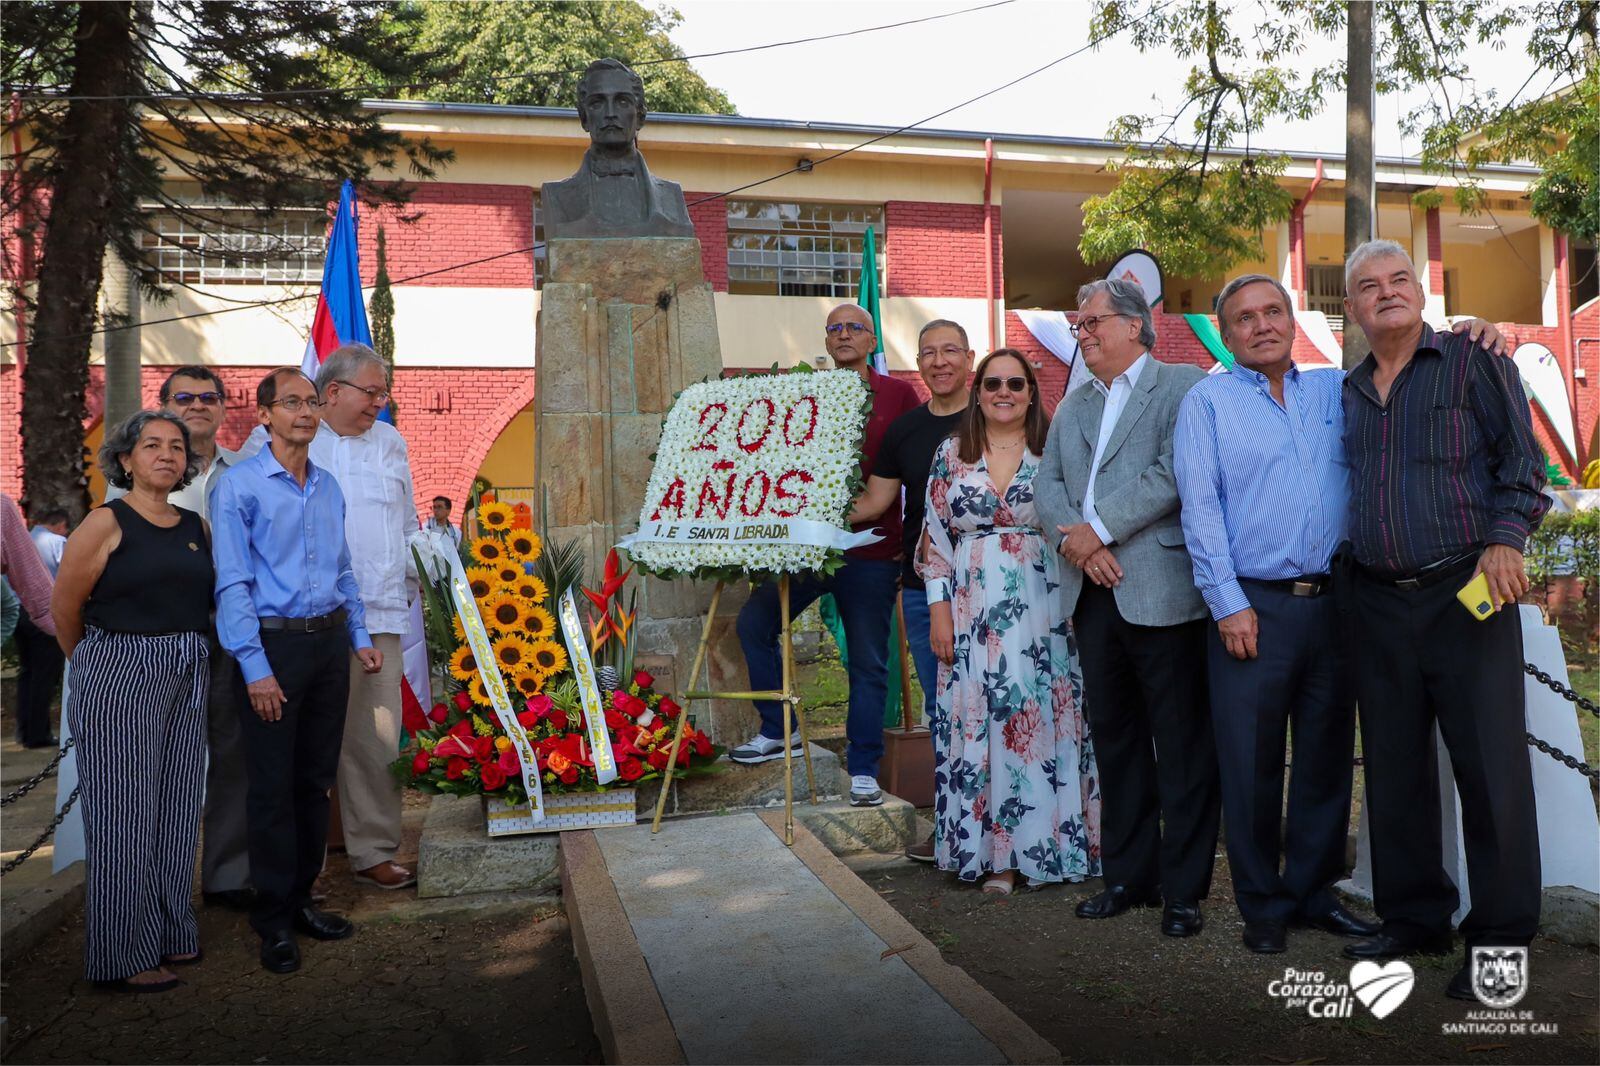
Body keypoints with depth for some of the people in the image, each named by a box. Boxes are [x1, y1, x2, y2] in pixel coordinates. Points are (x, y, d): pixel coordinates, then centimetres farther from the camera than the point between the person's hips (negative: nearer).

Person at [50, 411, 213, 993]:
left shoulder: (197, 527, 8)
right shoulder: (106, 523, -7)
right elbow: (65, 609, -1)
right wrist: (96, 665, 11)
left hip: (188, 680, 5)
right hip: (118, 680, -5)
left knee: (176, 811, 12)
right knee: (122, 816, 2)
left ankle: (170, 932, 27)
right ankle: (125, 955, 14)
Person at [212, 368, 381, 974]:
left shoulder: (329, 487, 12)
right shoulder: (239, 485, -7)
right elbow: (232, 583, -11)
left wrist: (360, 639, 14)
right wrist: (255, 667, -16)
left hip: (328, 642, 6)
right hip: (272, 644, -6)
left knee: (316, 779, 12)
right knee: (272, 786, 1)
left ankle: (301, 900, 25)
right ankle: (273, 919, 13)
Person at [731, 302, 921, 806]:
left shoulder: (897, 394, 3)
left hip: (870, 549, -3)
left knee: (868, 661, 3)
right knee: (753, 621, -4)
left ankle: (863, 769, 15)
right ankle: (779, 730, 13)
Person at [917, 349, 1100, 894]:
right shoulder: (952, 454, 9)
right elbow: (936, 537, 8)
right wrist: (939, 611, 1)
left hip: (1042, 612, -1)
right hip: (973, 614, 1)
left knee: (1042, 720, 1)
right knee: (980, 723, 1)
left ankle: (1043, 843, 14)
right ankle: (995, 852, 11)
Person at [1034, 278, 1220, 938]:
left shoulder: (1183, 387, -2)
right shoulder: (1073, 406, 20)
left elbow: (1173, 475, -15)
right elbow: (1048, 484, 11)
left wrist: (1100, 528, -14)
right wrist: (1073, 540, -7)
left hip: (1162, 592, -7)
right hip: (1092, 593, 7)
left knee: (1182, 745, 2)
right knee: (1113, 737, 13)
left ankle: (1183, 888, 13)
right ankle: (1129, 876, 26)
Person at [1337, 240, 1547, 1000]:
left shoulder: (1473, 361, 3)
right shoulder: (1347, 393, 14)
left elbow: (1521, 458, -2)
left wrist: (1507, 537, -16)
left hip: (1467, 591, -4)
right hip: (1378, 601, 4)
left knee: (1490, 764, -2)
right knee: (1394, 766, 9)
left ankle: (1499, 937, 10)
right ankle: (1414, 917, 23)